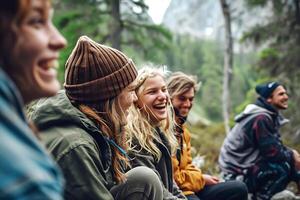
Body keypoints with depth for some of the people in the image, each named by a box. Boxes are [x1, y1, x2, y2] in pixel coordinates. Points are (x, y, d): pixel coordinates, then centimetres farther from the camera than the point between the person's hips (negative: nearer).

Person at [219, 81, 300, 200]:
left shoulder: (270, 116, 10)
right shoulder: (260, 119, -20)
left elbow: (275, 146, 14)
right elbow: (272, 152, -23)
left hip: (248, 165, 10)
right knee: (285, 166, -22)